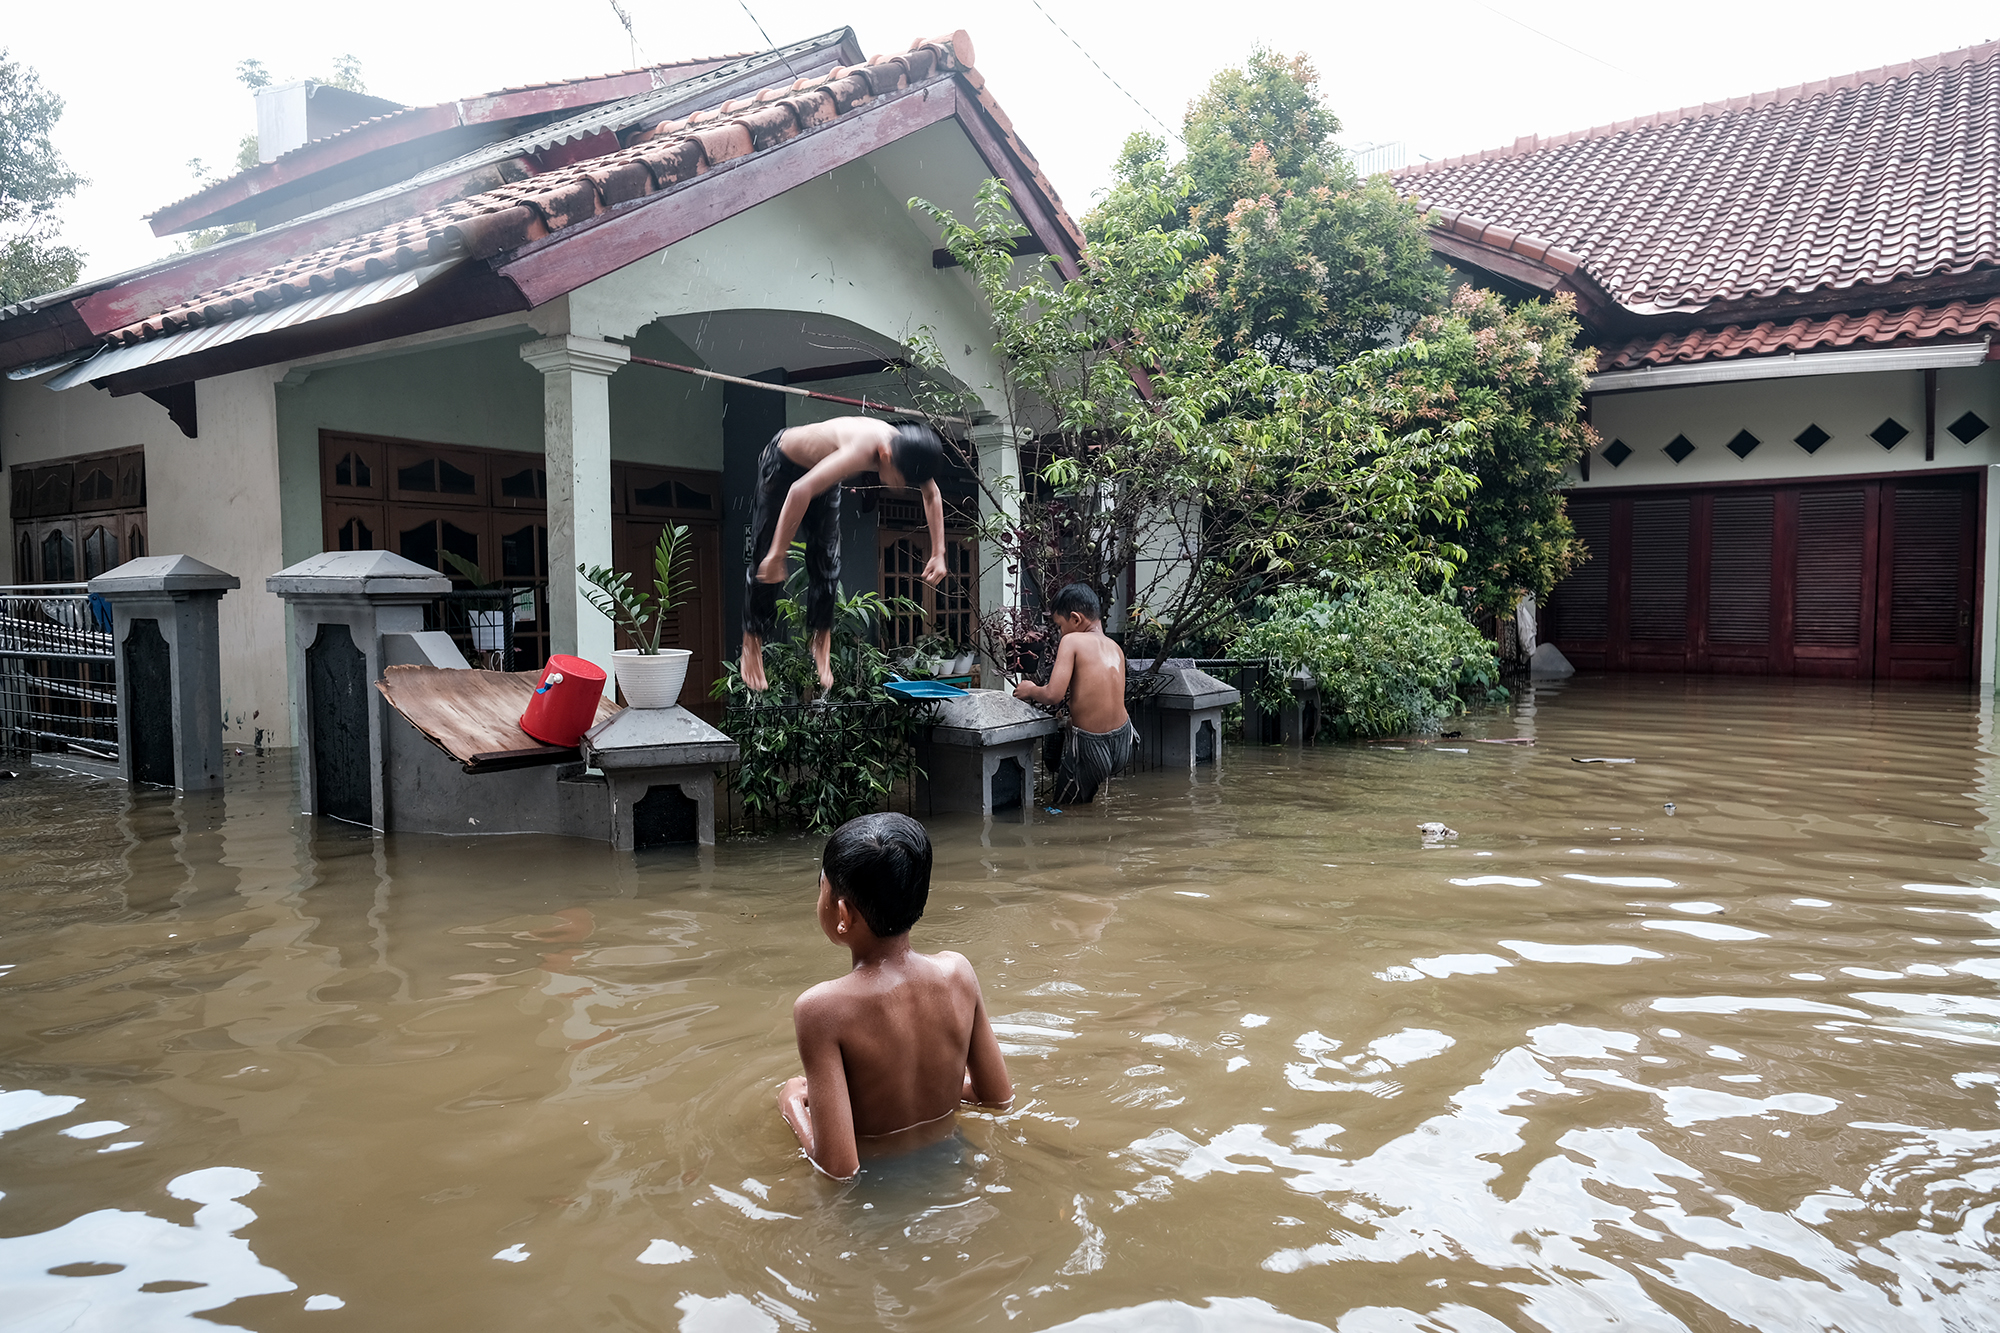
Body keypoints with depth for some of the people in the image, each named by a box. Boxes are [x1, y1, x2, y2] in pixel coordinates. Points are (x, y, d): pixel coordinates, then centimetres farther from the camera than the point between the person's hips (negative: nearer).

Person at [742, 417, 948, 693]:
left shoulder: (905, 450, -22)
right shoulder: (864, 449, -45)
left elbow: (932, 496, -2)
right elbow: (800, 491, -50)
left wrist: (938, 553, -5)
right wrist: (778, 554, -46)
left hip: (820, 468, 6)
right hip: (782, 462, -6)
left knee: (827, 561, 1)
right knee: (765, 556, -3)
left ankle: (821, 641, 11)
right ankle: (751, 643, 9)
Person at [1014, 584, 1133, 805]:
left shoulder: (1072, 640, -12)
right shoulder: (1115, 648, 7)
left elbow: (1053, 695, -19)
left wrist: (1030, 691, 2)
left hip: (1090, 748, -5)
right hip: (1123, 743, 5)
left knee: (1064, 809, 18)